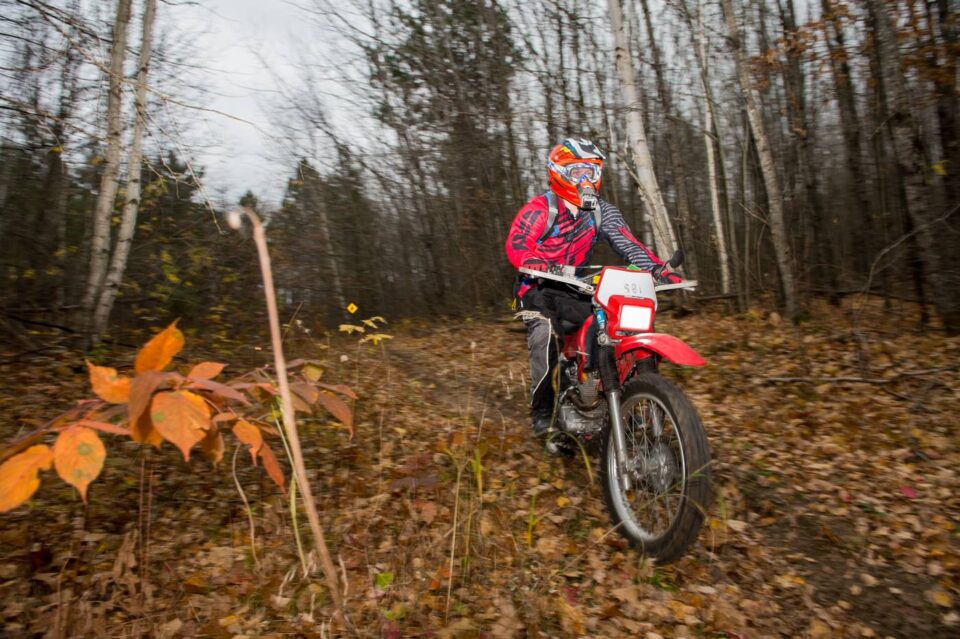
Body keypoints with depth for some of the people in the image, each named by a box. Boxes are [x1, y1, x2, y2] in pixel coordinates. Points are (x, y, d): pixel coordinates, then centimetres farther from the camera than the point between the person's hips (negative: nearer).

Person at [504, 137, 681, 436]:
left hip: (577, 289, 5)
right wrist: (543, 266, -40)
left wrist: (658, 268, -17)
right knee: (544, 336, -28)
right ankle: (541, 410, -10)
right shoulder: (540, 209, -8)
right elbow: (516, 244, -20)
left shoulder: (603, 212, 8)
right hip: (539, 288, -5)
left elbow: (628, 243, -2)